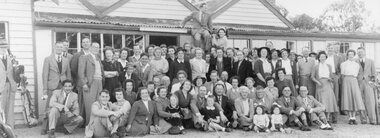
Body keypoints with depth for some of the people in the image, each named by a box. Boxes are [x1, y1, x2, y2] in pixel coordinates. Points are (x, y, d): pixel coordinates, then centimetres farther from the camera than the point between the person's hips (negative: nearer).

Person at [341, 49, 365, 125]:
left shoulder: (357, 64, 16)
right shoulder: (343, 64, 12)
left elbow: (356, 74, 13)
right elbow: (342, 73, 9)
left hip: (354, 81, 2)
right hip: (346, 81, -1)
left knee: (356, 98, -9)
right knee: (348, 99, -7)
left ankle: (354, 118, -5)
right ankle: (350, 118, -5)